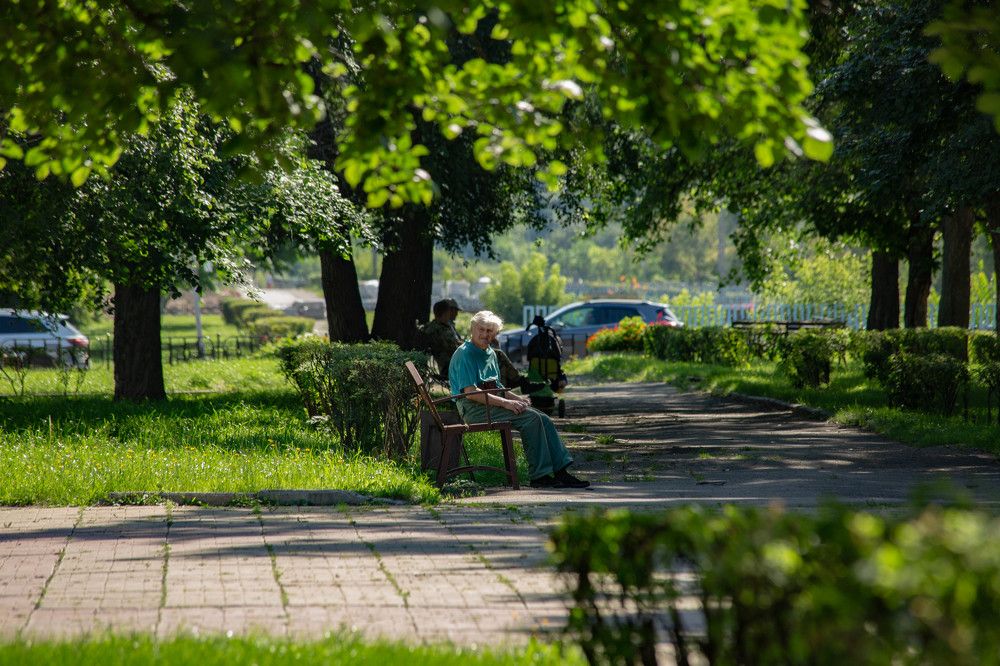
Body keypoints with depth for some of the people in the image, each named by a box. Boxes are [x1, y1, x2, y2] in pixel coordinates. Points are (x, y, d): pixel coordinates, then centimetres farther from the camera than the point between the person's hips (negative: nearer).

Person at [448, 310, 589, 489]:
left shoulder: (490, 353, 21)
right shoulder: (465, 354, -9)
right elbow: (470, 392, -19)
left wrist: (516, 398, 6)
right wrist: (506, 403, -20)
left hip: (492, 403, 9)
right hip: (474, 408, -9)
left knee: (544, 420, -5)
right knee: (531, 418, -23)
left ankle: (561, 472, -5)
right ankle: (539, 476, -21)